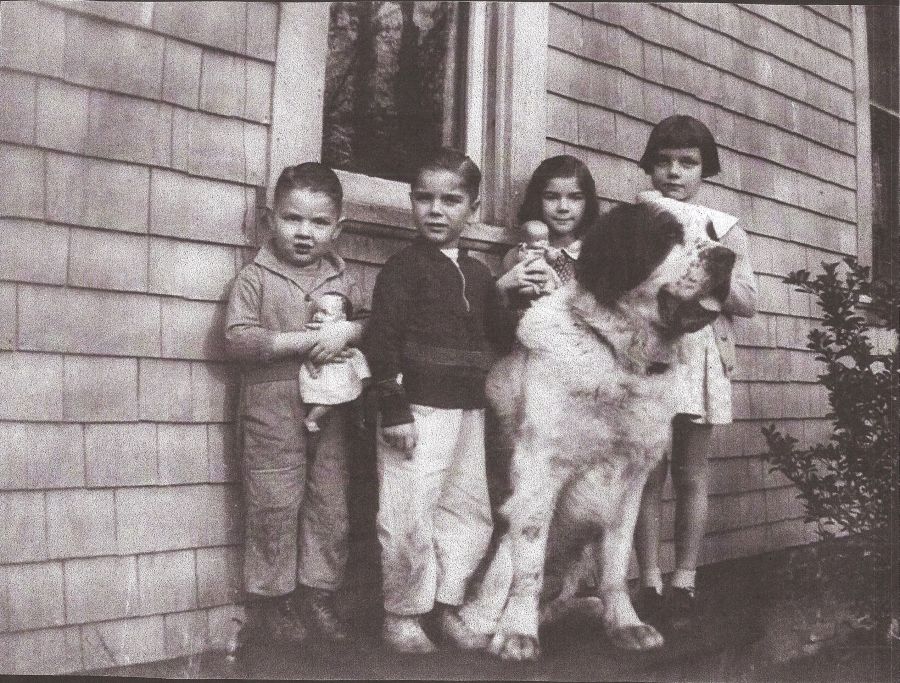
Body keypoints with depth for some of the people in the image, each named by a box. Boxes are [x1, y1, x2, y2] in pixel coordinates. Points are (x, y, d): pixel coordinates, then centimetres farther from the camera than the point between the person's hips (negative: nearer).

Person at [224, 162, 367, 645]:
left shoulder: (342, 281, 9)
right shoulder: (255, 277, -3)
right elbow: (237, 338, -12)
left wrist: (347, 330, -13)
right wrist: (301, 341, -17)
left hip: (331, 416, 4)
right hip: (272, 417, -4)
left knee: (329, 510, 10)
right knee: (274, 512, 2)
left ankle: (318, 596, 23)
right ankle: (272, 602, 16)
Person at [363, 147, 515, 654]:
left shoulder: (478, 274, 13)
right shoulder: (404, 267, -6)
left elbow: (501, 336, 17)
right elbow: (382, 340, -13)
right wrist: (394, 410, -17)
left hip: (468, 411, 7)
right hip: (418, 410, -7)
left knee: (469, 512, 13)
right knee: (410, 517, -3)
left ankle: (448, 604, 28)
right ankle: (402, 614, 14)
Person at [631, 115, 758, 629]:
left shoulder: (725, 231, 7)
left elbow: (749, 302, 2)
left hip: (702, 360, 0)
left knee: (692, 475, 6)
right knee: (647, 474, 1)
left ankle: (683, 585, 15)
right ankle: (651, 584, 10)